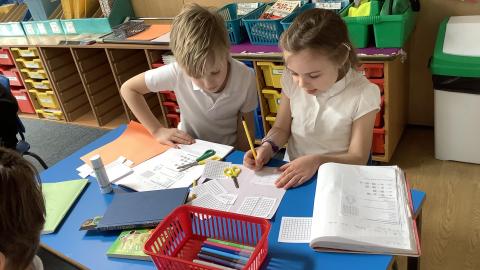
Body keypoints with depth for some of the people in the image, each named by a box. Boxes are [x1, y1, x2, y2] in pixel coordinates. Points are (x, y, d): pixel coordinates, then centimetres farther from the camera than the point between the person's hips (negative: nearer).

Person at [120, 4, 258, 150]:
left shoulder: (246, 78, -21)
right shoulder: (178, 72, -23)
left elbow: (247, 126, -7)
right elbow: (128, 88, -11)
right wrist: (158, 131, -14)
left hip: (228, 151, 0)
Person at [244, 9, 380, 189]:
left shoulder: (363, 95, -17)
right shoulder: (292, 80, -8)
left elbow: (358, 158, -10)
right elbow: (281, 128, 5)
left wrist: (317, 161, -23)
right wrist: (267, 146, -13)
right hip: (291, 170, 3)